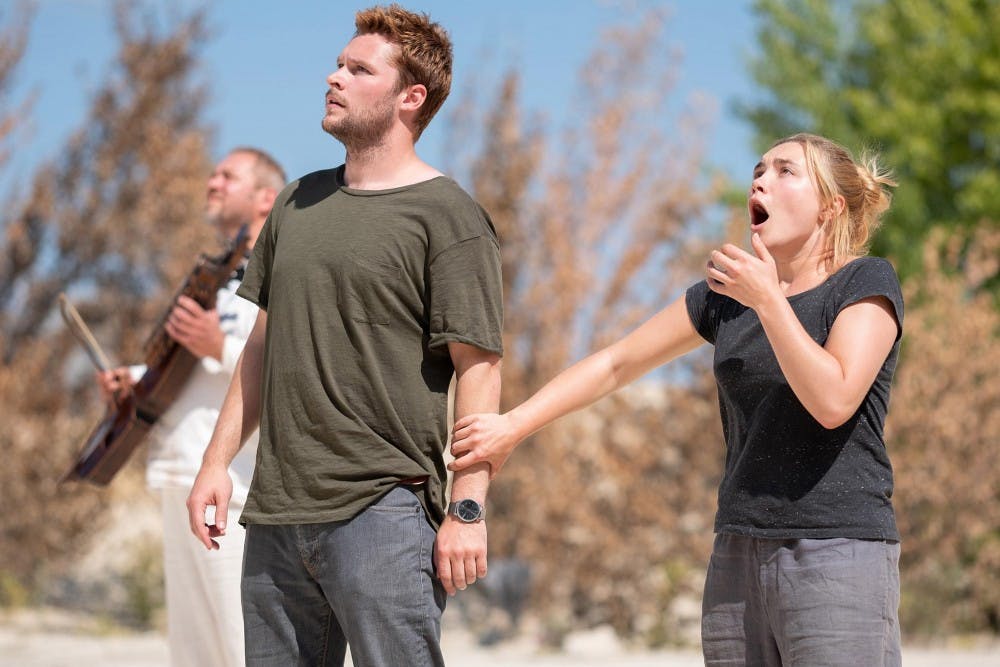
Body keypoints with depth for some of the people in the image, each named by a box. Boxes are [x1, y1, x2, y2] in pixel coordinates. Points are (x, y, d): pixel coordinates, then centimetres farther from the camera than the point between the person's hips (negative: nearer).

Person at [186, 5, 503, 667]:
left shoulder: (447, 215, -5)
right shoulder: (298, 203, 16)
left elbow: (478, 366, -10)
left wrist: (467, 507, -16)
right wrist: (218, 460, 14)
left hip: (383, 511, -7)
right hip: (276, 512, 7)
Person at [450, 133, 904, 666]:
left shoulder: (866, 283, -1)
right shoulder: (725, 293, 15)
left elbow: (833, 401, -15)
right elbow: (616, 362, 17)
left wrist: (768, 300, -13)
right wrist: (513, 425, 8)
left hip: (839, 556, -6)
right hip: (738, 557, 6)